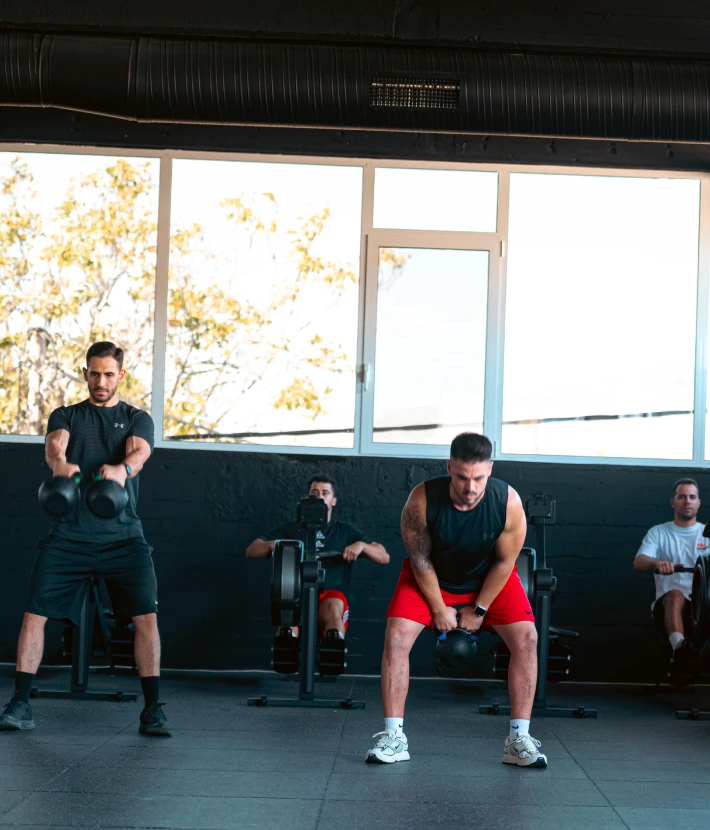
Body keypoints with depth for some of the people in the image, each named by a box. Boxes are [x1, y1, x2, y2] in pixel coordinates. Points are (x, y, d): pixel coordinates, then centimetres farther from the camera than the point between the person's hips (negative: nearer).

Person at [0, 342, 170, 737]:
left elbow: (140, 450, -13)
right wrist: (59, 463, -38)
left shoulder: (137, 418, 10)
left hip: (123, 536, -1)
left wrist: (123, 469, -39)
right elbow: (54, 444, -11)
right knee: (35, 612, -5)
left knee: (146, 615, -11)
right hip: (70, 534, 1)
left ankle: (153, 709, -2)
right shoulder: (66, 416, 12)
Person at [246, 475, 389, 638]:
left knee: (333, 606, -37)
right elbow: (251, 551, 13)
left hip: (332, 597, 0)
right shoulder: (291, 529, 20)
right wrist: (271, 545, -9)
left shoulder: (346, 531, 20)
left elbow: (384, 557, 14)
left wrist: (361, 545, -6)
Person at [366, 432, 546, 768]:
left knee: (526, 637, -17)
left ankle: (518, 740, -10)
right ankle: (393, 736, -11)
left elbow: (504, 561, -16)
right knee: (396, 635, -19)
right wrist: (439, 608, -12)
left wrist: (479, 610, -10)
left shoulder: (508, 502, -30)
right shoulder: (422, 499, -33)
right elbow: (420, 559, -18)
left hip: (489, 579, 1)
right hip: (431, 577, 0)